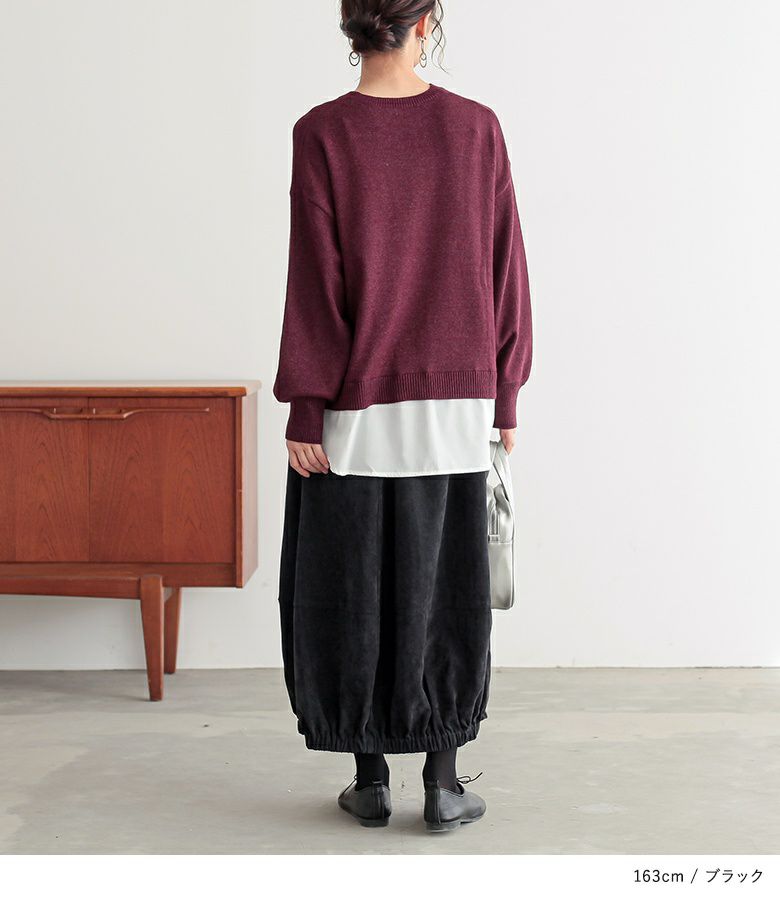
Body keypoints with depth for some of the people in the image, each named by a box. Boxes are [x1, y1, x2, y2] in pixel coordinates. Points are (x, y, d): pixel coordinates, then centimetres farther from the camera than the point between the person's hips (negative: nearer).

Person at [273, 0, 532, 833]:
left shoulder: (322, 134, -9)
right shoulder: (476, 128, -2)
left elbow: (315, 282, -11)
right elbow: (502, 269, 0)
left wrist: (303, 411, -6)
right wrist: (504, 392, 9)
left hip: (356, 406, -2)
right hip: (453, 402, 2)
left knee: (353, 589, 10)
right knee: (444, 589, 11)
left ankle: (370, 780, 17)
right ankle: (444, 781, 14)